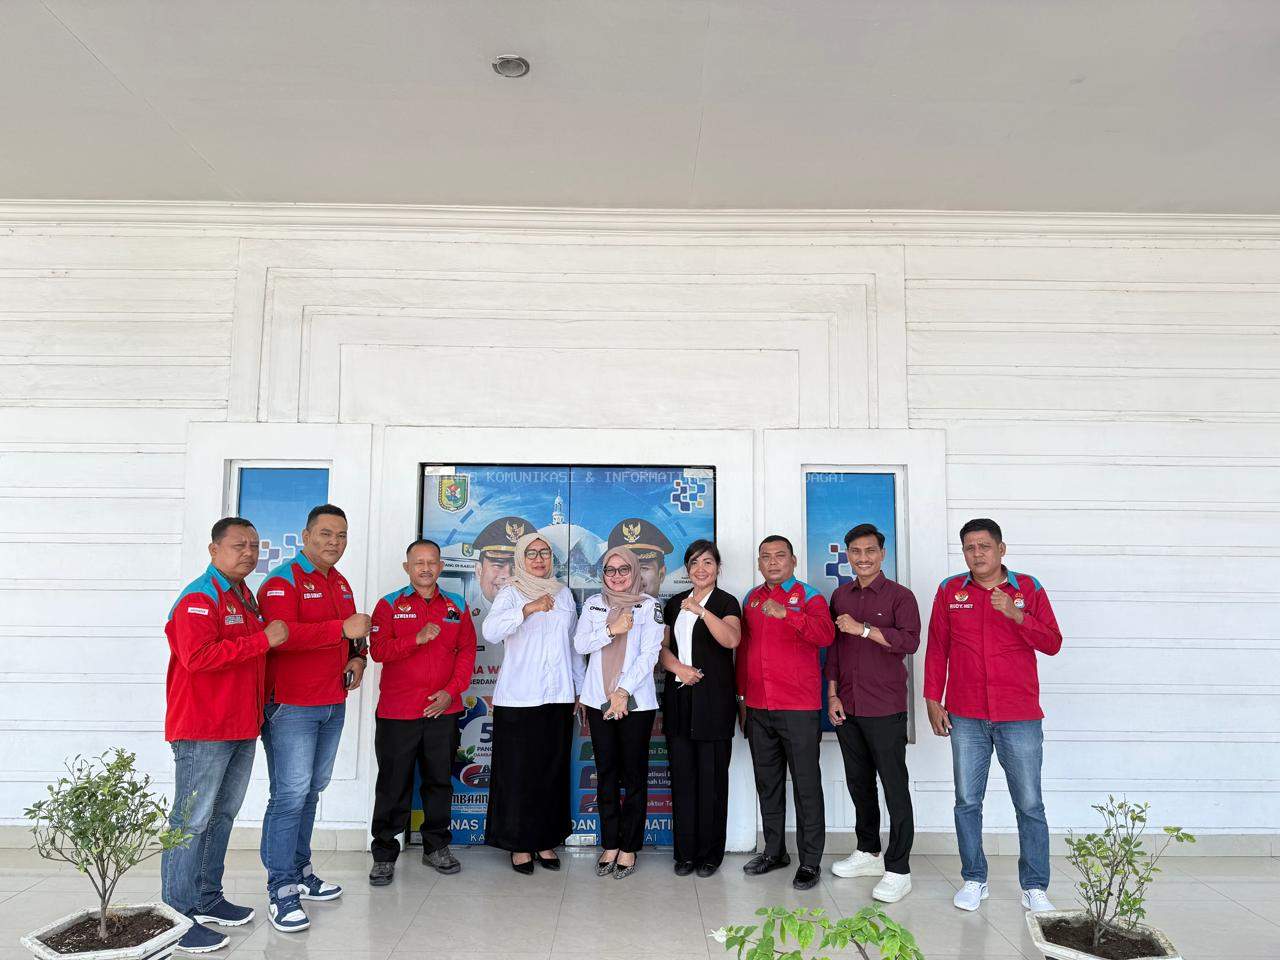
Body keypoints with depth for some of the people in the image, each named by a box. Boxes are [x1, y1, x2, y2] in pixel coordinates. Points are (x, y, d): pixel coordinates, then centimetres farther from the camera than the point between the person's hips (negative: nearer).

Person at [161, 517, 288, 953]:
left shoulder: (246, 598, 15)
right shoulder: (199, 598, -13)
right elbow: (198, 656, -27)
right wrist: (264, 639, -24)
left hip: (241, 728, 9)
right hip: (202, 732, -9)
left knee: (222, 816, 16)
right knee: (192, 821, -1)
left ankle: (207, 899, 28)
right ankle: (177, 915, 8)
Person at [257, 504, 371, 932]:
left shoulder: (340, 583, 14)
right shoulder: (283, 580, -12)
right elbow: (281, 635, -27)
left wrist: (357, 656, 6)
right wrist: (343, 628, -30)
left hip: (333, 704, 8)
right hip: (291, 705, -8)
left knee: (312, 790, 16)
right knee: (290, 794, -6)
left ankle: (300, 870, 29)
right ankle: (281, 890, 4)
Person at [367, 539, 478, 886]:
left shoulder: (457, 606, 8)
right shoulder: (389, 604, 1)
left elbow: (467, 651, 5)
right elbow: (377, 650, -9)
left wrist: (451, 691, -6)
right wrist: (417, 638, -21)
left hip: (442, 710, 3)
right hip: (396, 712, -2)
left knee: (440, 780, 12)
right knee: (394, 784, 3)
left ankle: (436, 847, 27)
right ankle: (384, 854, 17)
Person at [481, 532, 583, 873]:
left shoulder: (563, 593, 12)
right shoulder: (511, 593, -1)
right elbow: (490, 631, -20)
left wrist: (581, 688, 15)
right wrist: (528, 609, -31)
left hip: (559, 697, 4)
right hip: (518, 698, -4)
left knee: (553, 770, 8)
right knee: (519, 771, 0)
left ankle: (546, 840, 21)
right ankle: (519, 844, 15)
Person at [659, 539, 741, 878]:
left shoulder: (726, 602, -1)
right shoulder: (675, 603, 15)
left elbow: (731, 639, -19)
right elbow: (662, 646, 12)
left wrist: (701, 610, -28)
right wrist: (677, 667, -6)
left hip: (713, 700, -4)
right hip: (679, 698, 4)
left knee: (712, 777, 0)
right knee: (682, 776, 6)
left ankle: (710, 853, 13)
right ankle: (685, 852, 16)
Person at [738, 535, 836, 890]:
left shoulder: (808, 597, -3)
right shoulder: (752, 599, 13)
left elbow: (825, 635, -22)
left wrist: (786, 614, -35)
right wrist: (742, 697, 15)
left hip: (799, 708, -5)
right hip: (758, 708, 5)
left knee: (806, 785, 1)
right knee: (767, 783, 14)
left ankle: (810, 861, 11)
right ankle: (774, 851, 28)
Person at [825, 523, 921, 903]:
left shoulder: (899, 596, -5)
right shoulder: (840, 596, 11)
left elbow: (910, 641, -19)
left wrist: (862, 629, -22)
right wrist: (832, 694, 7)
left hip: (885, 708, -5)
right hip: (846, 707, 6)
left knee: (895, 786, -1)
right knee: (858, 783, 16)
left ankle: (898, 870, 7)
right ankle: (868, 853, 31)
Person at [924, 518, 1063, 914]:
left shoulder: (1028, 588, 1)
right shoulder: (950, 590, 5)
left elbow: (1052, 643, -5)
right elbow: (936, 648, 8)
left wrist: (1015, 614, -20)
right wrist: (932, 700, 4)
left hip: (1020, 717, -1)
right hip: (966, 718, 1)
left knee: (1030, 805, 4)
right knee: (967, 802, 8)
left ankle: (1035, 888, 19)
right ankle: (974, 880, 22)